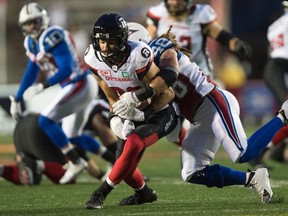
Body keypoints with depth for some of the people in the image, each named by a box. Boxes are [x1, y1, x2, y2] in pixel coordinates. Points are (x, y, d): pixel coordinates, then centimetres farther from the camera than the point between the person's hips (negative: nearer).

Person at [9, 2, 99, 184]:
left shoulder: (51, 38, -20)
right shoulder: (32, 43, 9)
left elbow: (66, 69, -26)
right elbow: (30, 73, 20)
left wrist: (42, 87, -31)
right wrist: (17, 100, 21)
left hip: (80, 85, -10)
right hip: (79, 87, 10)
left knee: (46, 120, -15)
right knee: (72, 137, 17)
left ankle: (75, 162, -11)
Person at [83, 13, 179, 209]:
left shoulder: (137, 57, -31)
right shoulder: (94, 58, -14)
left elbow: (167, 94, -23)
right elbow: (113, 97, -3)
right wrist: (118, 118, -20)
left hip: (160, 114, -6)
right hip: (135, 115, 6)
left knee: (133, 144, -29)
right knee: (126, 164, 3)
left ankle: (101, 193, -20)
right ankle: (144, 193, 34)